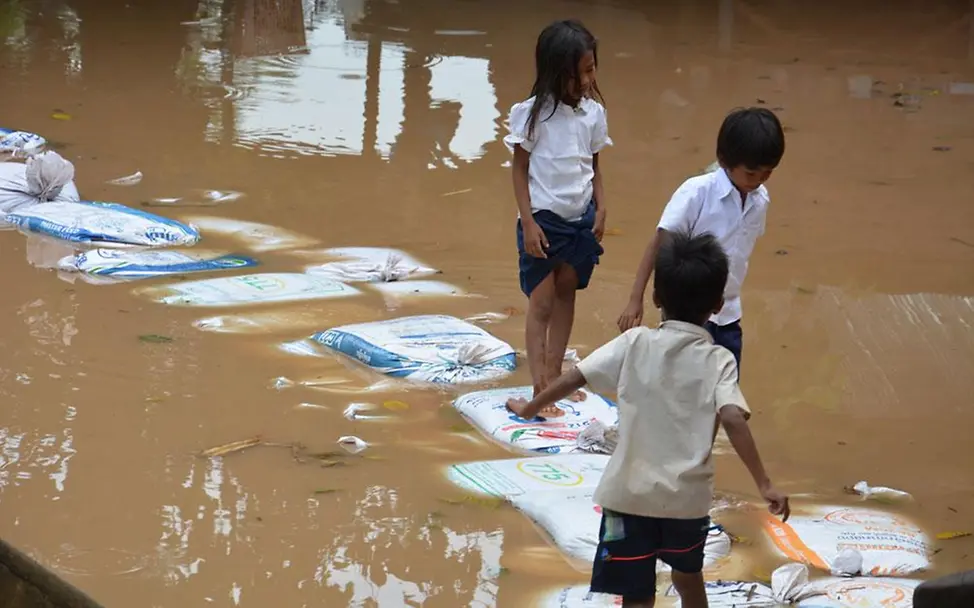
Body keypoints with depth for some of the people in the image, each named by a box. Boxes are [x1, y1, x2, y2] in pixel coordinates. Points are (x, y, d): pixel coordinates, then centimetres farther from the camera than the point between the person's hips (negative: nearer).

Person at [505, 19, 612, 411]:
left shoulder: (593, 112, -1)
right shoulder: (532, 113, -13)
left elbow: (594, 166, 9)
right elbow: (520, 168, -8)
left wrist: (600, 210, -2)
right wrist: (528, 222, -12)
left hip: (581, 218, 4)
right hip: (544, 219, -4)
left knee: (566, 294, 13)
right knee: (541, 303, -1)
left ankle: (555, 375, 22)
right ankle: (540, 386, -2)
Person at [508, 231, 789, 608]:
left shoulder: (635, 344, -3)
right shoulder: (718, 361, -6)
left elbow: (575, 378, -1)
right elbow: (734, 420, -20)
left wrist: (531, 408, 15)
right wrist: (764, 485, -20)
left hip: (630, 493, -1)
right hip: (689, 495, 1)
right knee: (688, 577, 27)